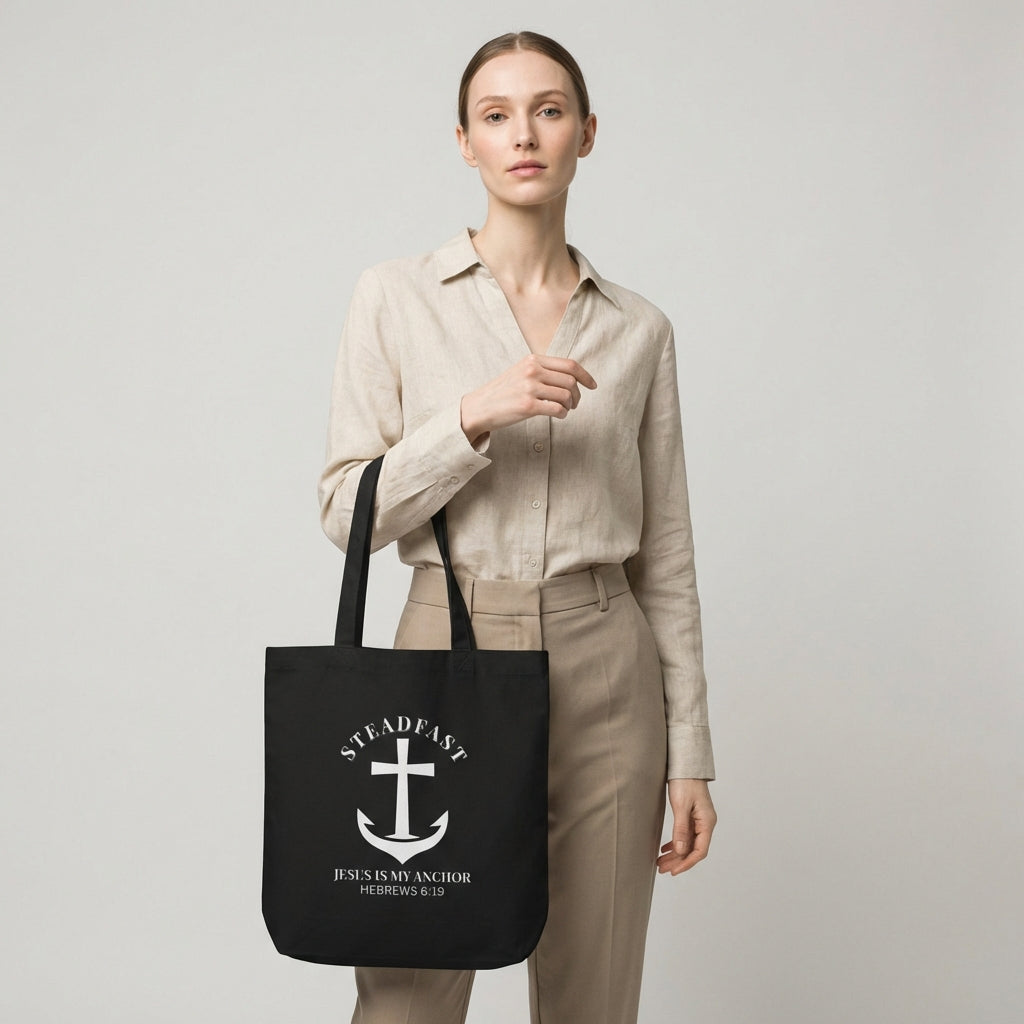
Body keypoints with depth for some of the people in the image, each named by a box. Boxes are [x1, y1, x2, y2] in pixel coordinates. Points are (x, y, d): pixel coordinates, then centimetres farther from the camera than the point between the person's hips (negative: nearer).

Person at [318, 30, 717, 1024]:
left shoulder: (637, 327, 7)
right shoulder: (396, 295, 1)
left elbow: (665, 552, 7)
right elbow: (347, 511, -3)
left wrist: (690, 755, 4)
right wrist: (474, 416, -18)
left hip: (606, 678, 2)